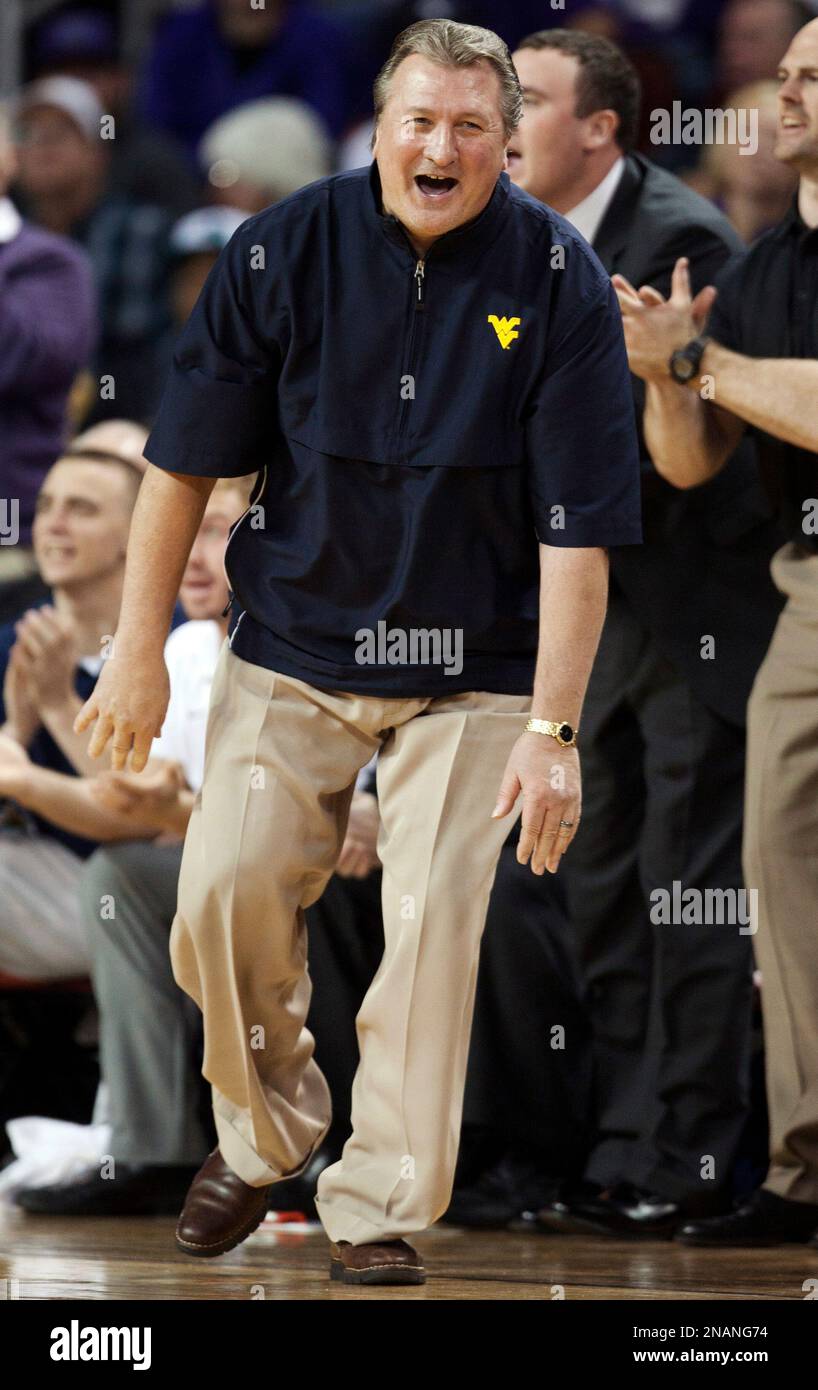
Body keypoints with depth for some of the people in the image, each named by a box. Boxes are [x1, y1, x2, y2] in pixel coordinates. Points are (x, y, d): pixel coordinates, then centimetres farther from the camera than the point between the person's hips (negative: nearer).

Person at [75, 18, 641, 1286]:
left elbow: (578, 530, -10)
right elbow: (184, 461, 1)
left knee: (435, 924, -10)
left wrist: (551, 730, -14)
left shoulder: (559, 283, -10)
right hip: (294, 646, 1)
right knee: (225, 895, -7)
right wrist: (141, 654, 1)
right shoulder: (283, 252, -7)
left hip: (471, 674, -1)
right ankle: (265, 1133, 19)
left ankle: (380, 1207, 3)